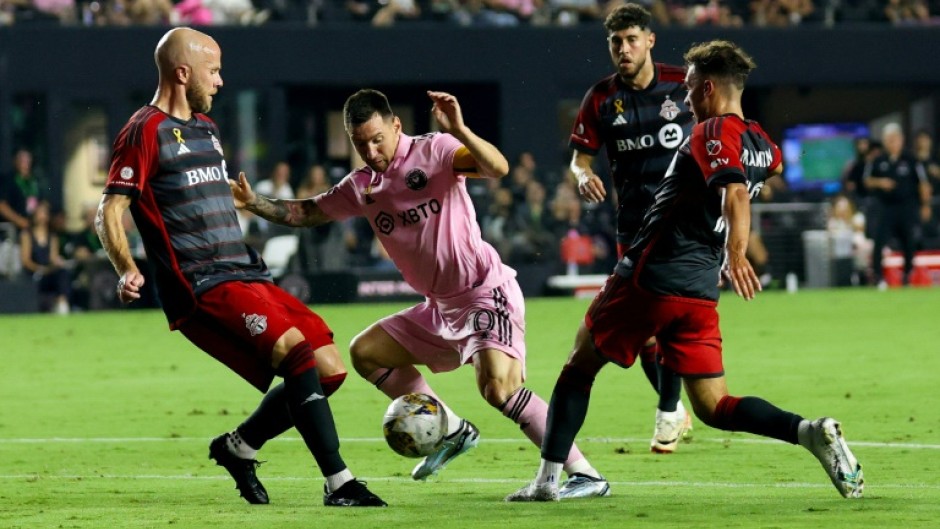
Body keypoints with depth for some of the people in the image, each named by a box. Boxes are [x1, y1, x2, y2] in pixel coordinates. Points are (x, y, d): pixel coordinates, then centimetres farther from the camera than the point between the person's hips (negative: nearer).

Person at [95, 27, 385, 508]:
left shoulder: (205, 128, 23)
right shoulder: (146, 131, -5)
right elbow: (109, 211, -12)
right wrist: (126, 270, -26)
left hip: (245, 277, 9)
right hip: (201, 288, -9)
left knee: (329, 369, 0)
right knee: (297, 351, -26)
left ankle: (238, 447, 14)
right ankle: (338, 483, -19)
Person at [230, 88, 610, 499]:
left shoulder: (433, 151, -14)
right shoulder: (362, 187, 8)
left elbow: (498, 168, -29)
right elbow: (305, 212, 19)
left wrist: (459, 131, -45)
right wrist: (253, 202, 4)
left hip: (485, 292, -9)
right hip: (440, 307, 9)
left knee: (497, 384, -28)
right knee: (365, 352, 12)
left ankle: (583, 474, -23)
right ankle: (453, 431, 17)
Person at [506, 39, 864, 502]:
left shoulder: (713, 132, -11)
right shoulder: (760, 143, 13)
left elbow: (735, 193, -29)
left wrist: (736, 255, -42)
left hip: (648, 277, -7)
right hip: (700, 292, 7)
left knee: (579, 367, 13)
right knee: (714, 408, 4)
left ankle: (547, 478, 10)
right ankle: (810, 431, -19)